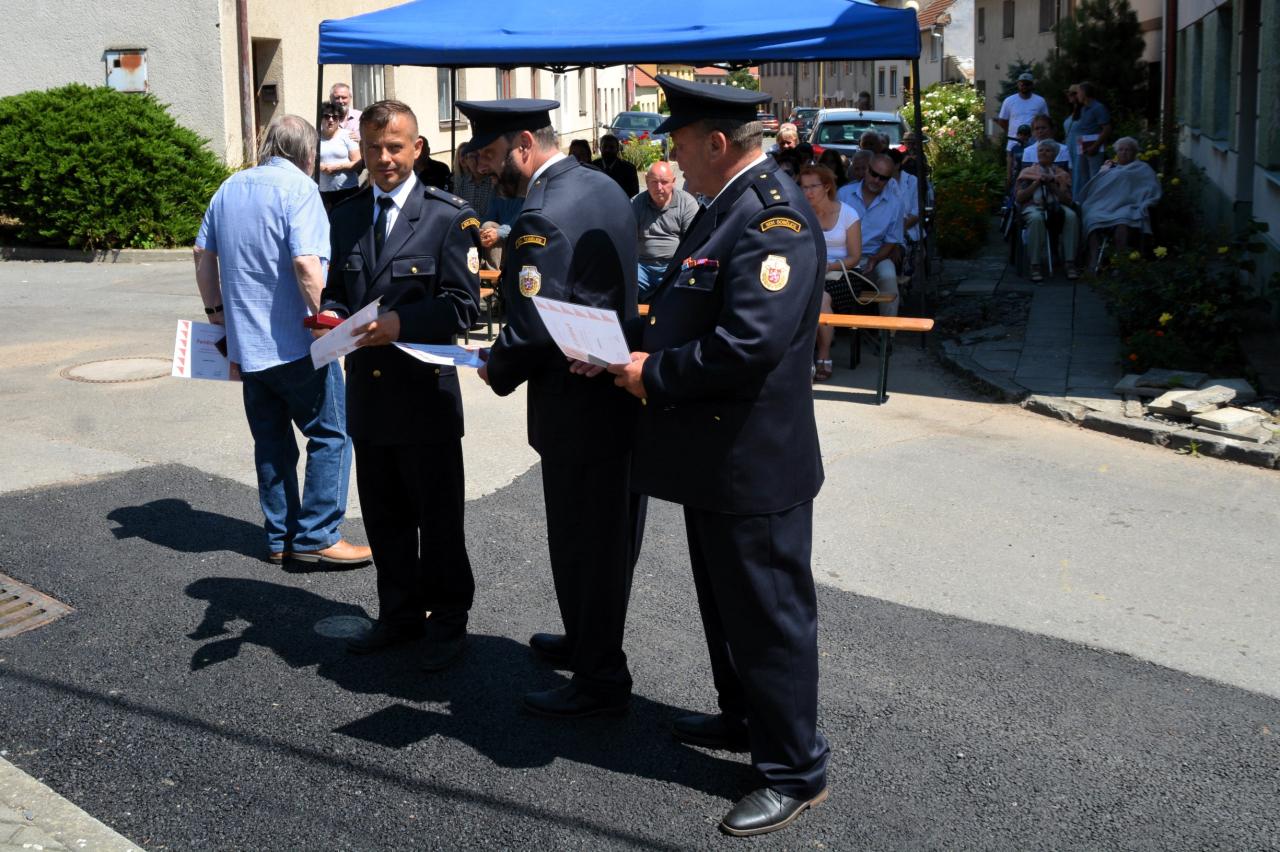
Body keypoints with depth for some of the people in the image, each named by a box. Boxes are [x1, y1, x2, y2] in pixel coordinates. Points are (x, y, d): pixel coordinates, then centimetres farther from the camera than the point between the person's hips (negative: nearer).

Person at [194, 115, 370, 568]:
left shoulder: (230, 188, 11)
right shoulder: (298, 187, -11)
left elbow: (203, 252, 16)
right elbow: (306, 263, -23)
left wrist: (216, 309, 24)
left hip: (246, 343, 7)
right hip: (295, 343, -7)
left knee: (272, 441, 14)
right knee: (331, 434, 3)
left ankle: (280, 537, 20)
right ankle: (317, 536, 2)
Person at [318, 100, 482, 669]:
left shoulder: (450, 216, -6)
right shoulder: (346, 217, 10)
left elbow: (462, 305, -11)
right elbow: (336, 291, 16)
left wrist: (400, 323, -23)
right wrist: (332, 317, -7)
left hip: (425, 392, -5)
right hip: (367, 389, 5)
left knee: (438, 517, 6)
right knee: (383, 516, 15)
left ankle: (448, 621, 21)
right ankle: (400, 615, 30)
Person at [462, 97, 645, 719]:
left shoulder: (542, 216, -22)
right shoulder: (604, 188, 9)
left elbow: (531, 331, -26)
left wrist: (498, 371, -6)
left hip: (578, 410, -10)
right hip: (623, 385, 10)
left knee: (581, 544, 3)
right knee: (612, 533, 21)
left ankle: (599, 680, 15)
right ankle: (591, 641, 39)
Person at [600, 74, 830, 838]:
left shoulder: (774, 217, -22)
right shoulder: (730, 204, 12)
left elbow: (750, 341, -31)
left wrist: (656, 374, -19)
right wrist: (629, 346, 3)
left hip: (753, 463, -11)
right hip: (715, 456, 11)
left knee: (768, 615, 1)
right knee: (726, 599, 24)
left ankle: (796, 771, 14)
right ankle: (744, 718, 42)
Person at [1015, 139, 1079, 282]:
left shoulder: (1062, 175, 23)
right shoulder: (1027, 172, 21)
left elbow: (1068, 200, 9)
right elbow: (1018, 197, 7)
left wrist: (1052, 184, -1)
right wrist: (1037, 183, -1)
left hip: (1056, 206, 2)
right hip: (1033, 206, -2)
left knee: (1071, 216, -34)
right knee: (1036, 218, -40)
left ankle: (1070, 263, -35)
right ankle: (1035, 266, -39)